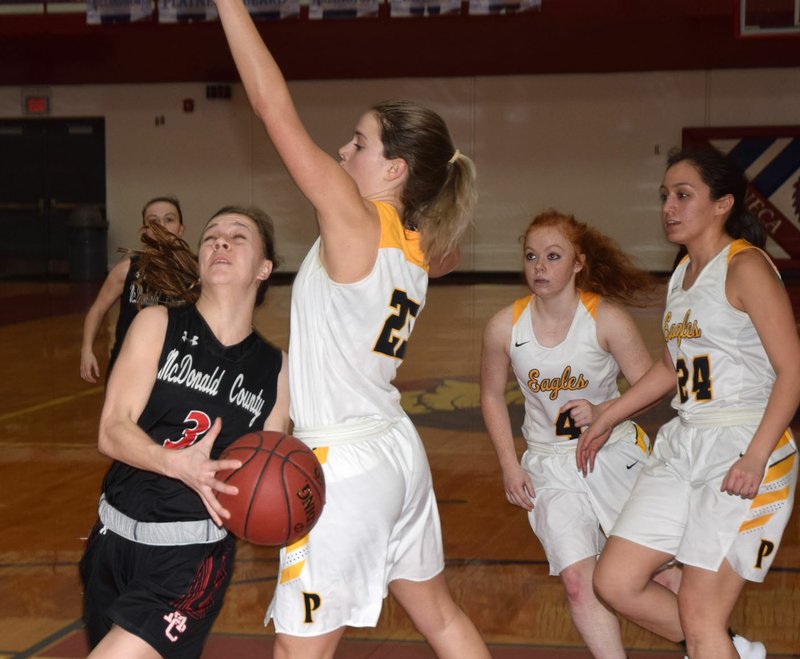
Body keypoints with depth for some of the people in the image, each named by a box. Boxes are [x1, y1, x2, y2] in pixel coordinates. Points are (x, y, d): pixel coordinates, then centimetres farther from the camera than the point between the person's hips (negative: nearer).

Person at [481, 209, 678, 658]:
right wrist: (510, 464, 2)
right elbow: (492, 396, 7)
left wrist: (603, 412, -25)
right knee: (577, 579, -12)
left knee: (662, 572, 4)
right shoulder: (505, 327, -8)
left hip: (615, 453, -1)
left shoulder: (607, 318, -14)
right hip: (551, 465, 2)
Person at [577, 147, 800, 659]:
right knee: (616, 582, 4)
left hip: (744, 450, -9)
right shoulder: (682, 275, 16)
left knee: (699, 616, -8)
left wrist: (756, 458, -24)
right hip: (684, 445, 9)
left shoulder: (744, 265, -9)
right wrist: (605, 421, 31)